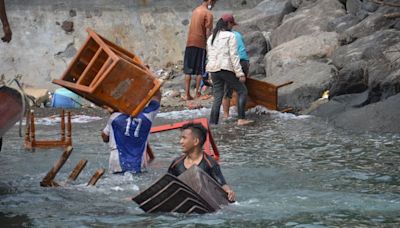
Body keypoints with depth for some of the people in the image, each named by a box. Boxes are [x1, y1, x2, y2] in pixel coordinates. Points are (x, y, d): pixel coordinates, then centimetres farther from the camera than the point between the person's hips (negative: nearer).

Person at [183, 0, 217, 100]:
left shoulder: (196, 10, 15)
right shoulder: (208, 14, -8)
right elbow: (208, 32, -12)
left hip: (189, 43, 6)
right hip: (200, 44, -6)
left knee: (188, 70, 4)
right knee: (200, 70, 6)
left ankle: (187, 94, 0)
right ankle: (197, 92, 7)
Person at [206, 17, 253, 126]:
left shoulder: (211, 38, 20)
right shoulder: (230, 36, -1)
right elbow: (234, 56, -10)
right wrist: (240, 73, -12)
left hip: (213, 69, 6)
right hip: (226, 68, -6)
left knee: (217, 97, 9)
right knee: (242, 91, 4)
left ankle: (212, 123, 2)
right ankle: (241, 119, -4)